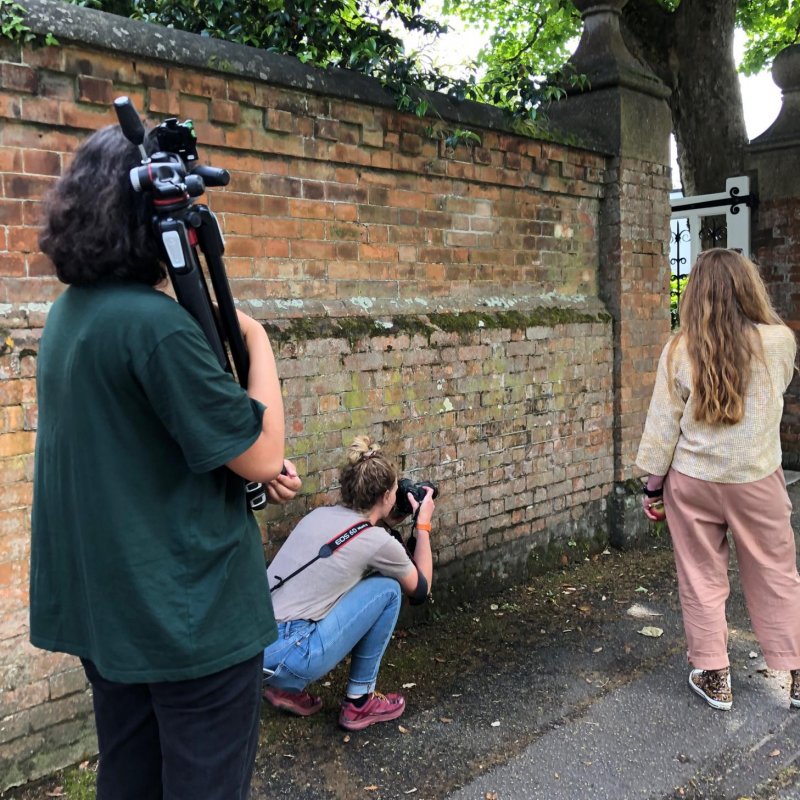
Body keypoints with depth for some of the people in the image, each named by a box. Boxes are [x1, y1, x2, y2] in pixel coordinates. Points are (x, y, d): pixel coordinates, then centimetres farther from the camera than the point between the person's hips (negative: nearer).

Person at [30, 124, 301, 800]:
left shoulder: (69, 313, 6)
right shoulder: (155, 322, -23)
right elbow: (261, 454, -19)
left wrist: (253, 466, 3)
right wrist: (257, 338, -7)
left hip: (104, 606, 9)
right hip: (192, 616, -9)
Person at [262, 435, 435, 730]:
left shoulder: (320, 514, 11)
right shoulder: (377, 541, -6)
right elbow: (420, 587, 14)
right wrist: (423, 525, 20)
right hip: (285, 658, -7)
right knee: (387, 588, 5)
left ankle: (289, 689, 21)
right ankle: (360, 702, 14)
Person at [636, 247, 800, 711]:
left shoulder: (681, 350, -11)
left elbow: (663, 425, -7)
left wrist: (654, 486, 4)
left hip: (691, 482, 0)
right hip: (756, 481, 0)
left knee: (702, 581, 13)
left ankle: (714, 678, 23)